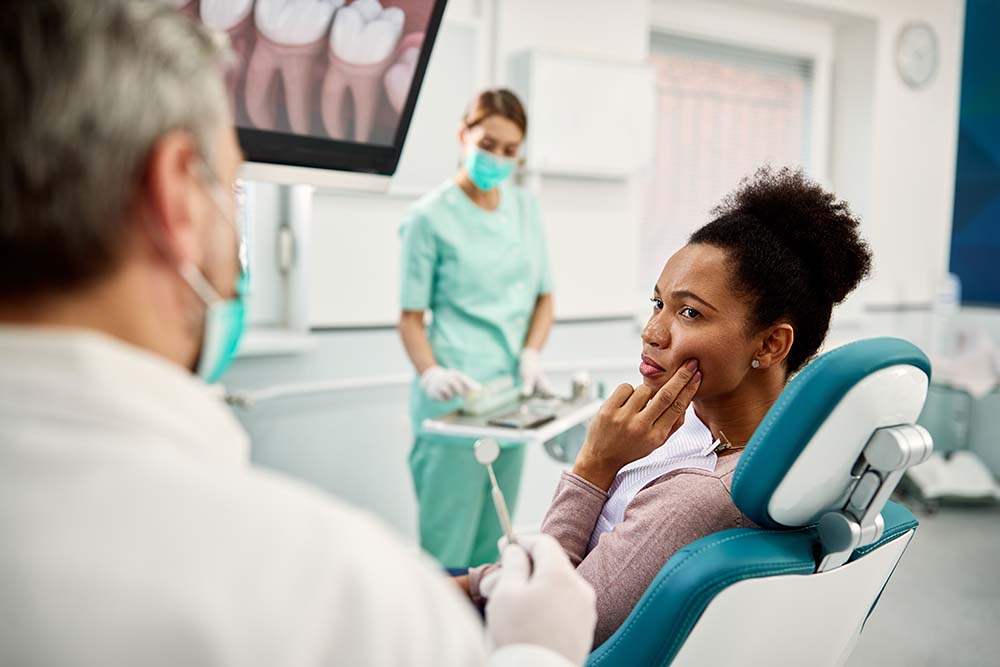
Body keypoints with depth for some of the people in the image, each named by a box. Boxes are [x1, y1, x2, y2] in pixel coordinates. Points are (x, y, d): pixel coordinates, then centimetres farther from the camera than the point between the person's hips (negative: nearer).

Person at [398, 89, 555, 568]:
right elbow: (411, 315, -4)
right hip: (456, 400, -5)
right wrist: (430, 374, -22)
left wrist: (531, 354, -3)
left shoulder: (527, 208, 11)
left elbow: (543, 296, 15)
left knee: (491, 549, 12)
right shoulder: (431, 215, -5)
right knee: (448, 549, -4)